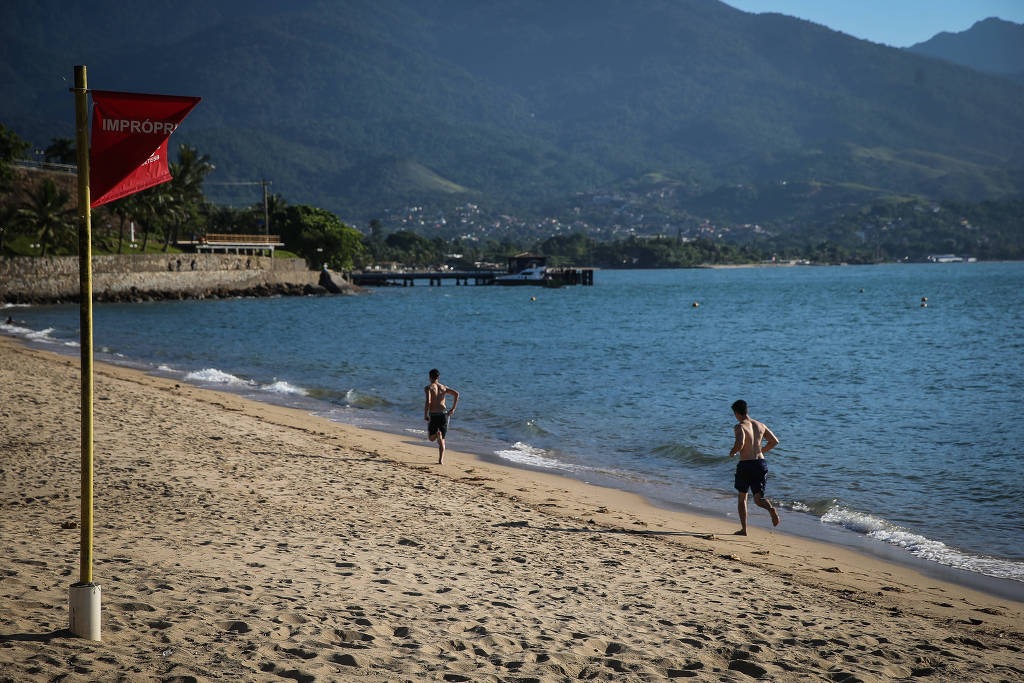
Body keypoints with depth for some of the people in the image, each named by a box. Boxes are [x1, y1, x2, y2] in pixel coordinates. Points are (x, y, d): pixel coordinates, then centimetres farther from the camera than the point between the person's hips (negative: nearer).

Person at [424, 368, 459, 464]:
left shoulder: (428, 388, -1)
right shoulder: (444, 387, 13)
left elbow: (428, 401, -16)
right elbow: (456, 394, -1)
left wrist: (425, 415, -9)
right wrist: (453, 409, 2)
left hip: (433, 415, -3)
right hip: (444, 414, 3)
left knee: (431, 438, 13)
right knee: (441, 440, 10)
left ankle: (437, 434, -21)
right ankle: (440, 460, -3)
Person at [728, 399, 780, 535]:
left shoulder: (740, 427, -9)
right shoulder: (760, 425, 10)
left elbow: (740, 443, -27)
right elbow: (775, 441, 13)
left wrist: (732, 452, -6)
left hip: (745, 464, -4)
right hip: (760, 463, 4)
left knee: (742, 498, 16)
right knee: (758, 499, 6)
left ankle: (744, 529, 16)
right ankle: (771, 508, -28)